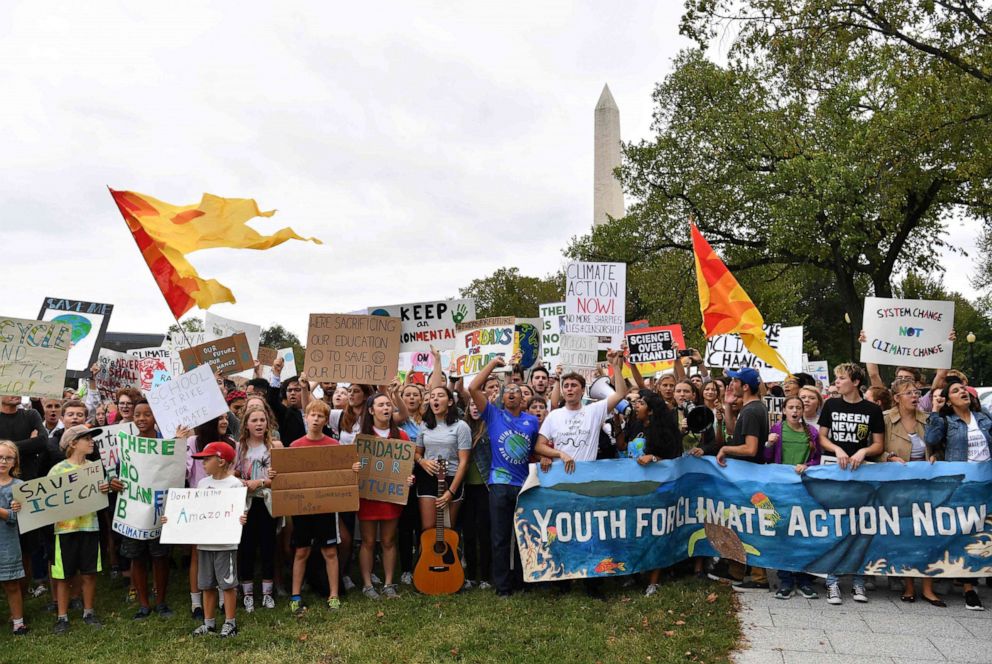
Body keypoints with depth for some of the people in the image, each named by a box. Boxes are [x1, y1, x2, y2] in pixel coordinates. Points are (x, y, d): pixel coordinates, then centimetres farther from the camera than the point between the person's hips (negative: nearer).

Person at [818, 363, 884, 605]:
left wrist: (863, 451, -15)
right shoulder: (831, 405, 6)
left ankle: (858, 582, 14)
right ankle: (832, 582, 6)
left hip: (860, 470, -1)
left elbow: (879, 445, 4)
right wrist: (837, 449, -11)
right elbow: (822, 437, 7)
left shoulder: (872, 410, 3)